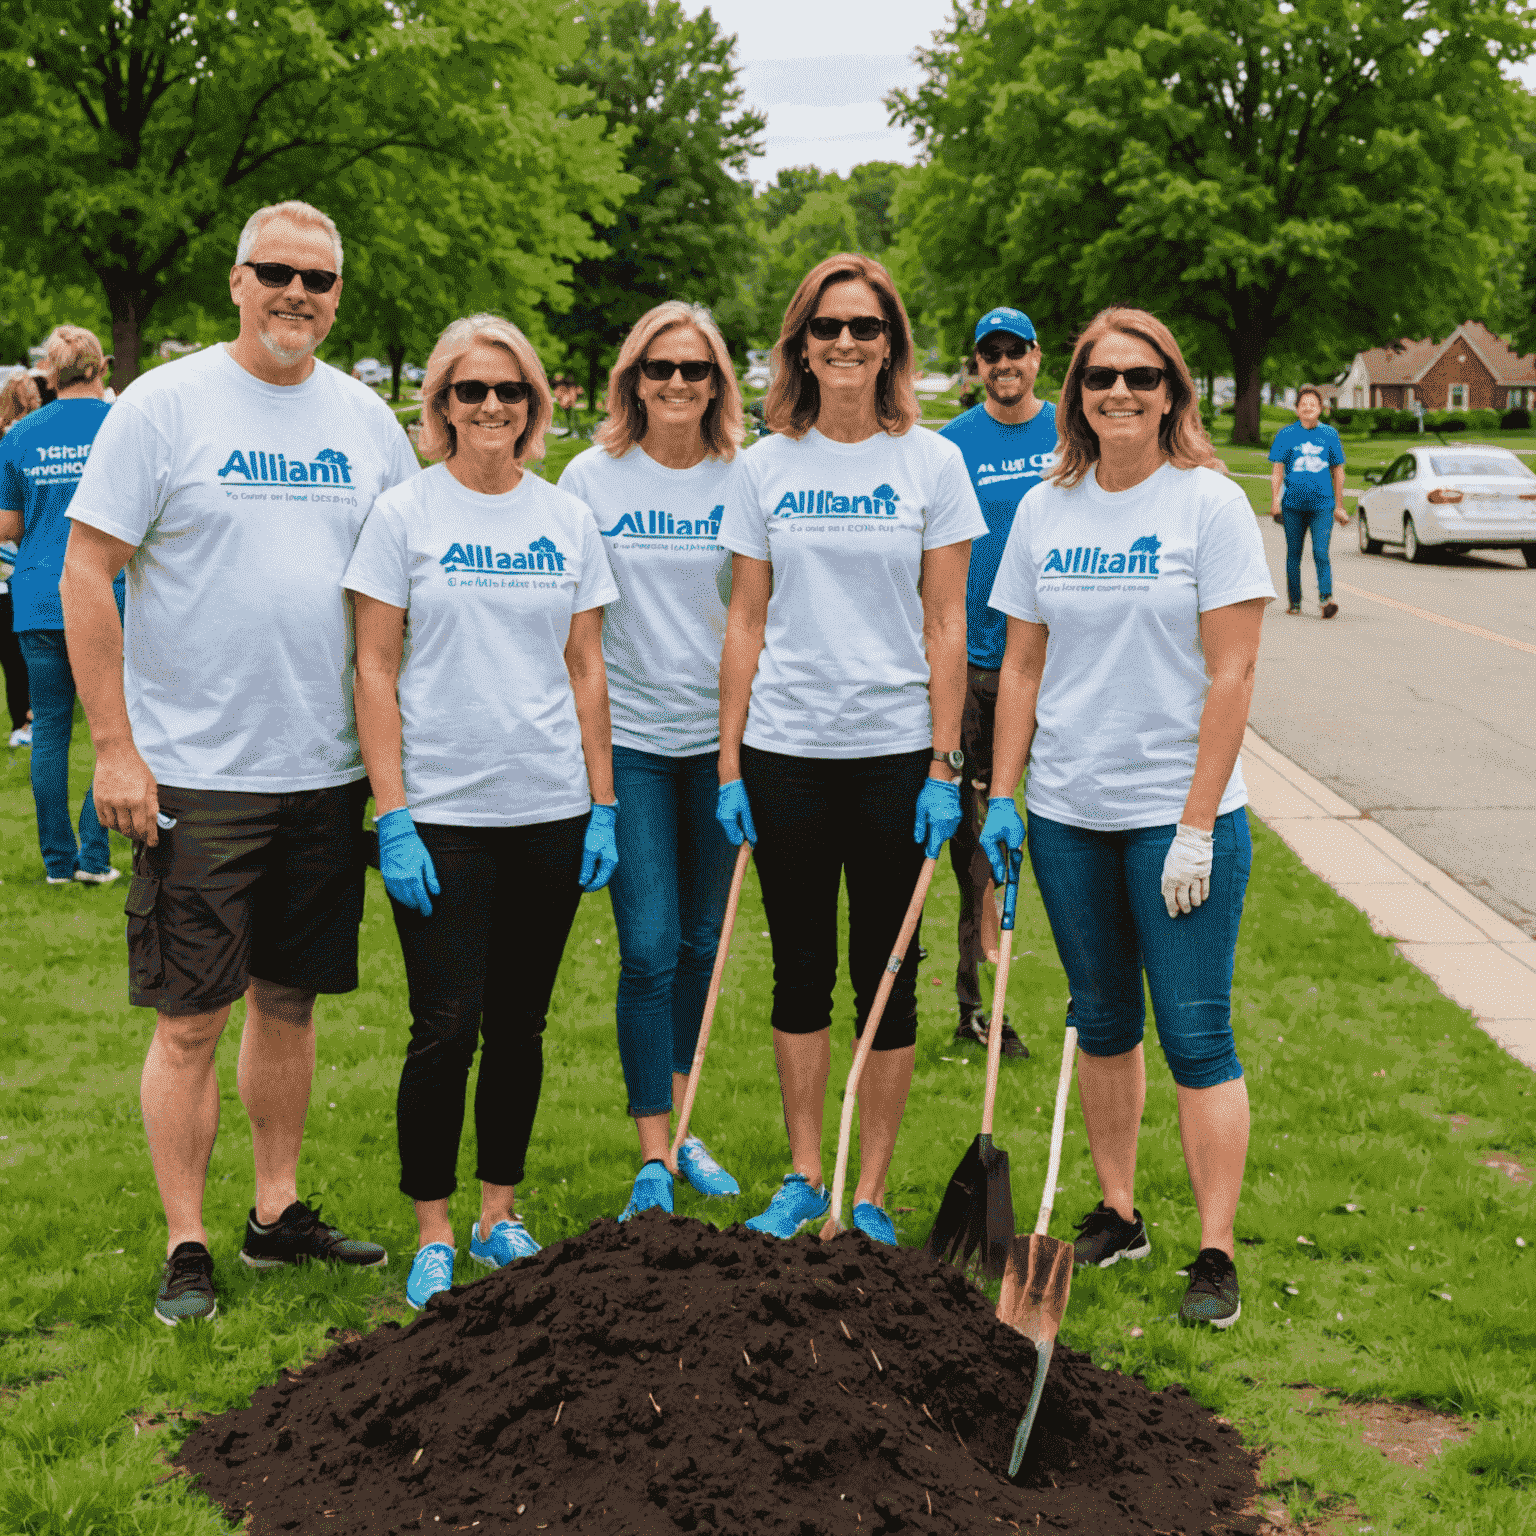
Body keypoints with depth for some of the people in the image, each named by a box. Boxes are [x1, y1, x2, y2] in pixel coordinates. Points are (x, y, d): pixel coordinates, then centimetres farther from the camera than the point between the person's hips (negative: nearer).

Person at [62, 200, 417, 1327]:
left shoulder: (365, 419, 8)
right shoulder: (164, 406, -6)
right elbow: (86, 576, -7)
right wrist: (115, 747, -12)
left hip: (327, 770, 5)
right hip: (195, 772, -4)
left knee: (291, 1001, 14)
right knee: (191, 1021, 0)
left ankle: (279, 1213, 26)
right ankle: (187, 1246, 11)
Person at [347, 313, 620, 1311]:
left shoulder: (568, 519, 8)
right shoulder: (404, 515, -1)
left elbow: (587, 669, 11)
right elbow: (377, 674, -3)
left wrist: (603, 805, 5)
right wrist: (392, 816, -10)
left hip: (550, 812, 3)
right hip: (441, 814, -3)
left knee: (521, 1024, 10)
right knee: (446, 1029, -3)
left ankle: (501, 1212, 23)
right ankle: (433, 1233, 11)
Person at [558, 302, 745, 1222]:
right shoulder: (592, 478, 1)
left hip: (720, 735, 2)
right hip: (627, 739, -1)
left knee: (702, 943, 10)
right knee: (649, 948, -6)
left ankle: (683, 1126, 26)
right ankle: (654, 1156, 2)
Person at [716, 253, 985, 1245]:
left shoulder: (931, 463, 0)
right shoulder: (764, 467, 5)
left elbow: (946, 626, -1)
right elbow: (747, 622, 7)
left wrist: (944, 766, -7)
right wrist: (730, 762, 2)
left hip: (894, 752, -2)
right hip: (784, 752, 2)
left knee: (886, 975, 5)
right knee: (800, 970, 10)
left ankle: (870, 1194, 15)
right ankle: (804, 1179, 22)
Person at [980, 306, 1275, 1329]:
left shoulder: (1210, 504, -7)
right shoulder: (1045, 510, 6)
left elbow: (1232, 674, -10)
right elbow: (1023, 666, 11)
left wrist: (1197, 826, -14)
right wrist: (1002, 796, 5)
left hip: (1178, 814, -4)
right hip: (1067, 814, 4)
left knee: (1196, 1033, -3)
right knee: (1102, 1022, 14)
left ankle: (1216, 1256, 4)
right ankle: (1117, 1216, 27)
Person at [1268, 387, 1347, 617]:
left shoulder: (1329, 434, 8)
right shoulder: (1286, 434, 4)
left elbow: (1337, 471, 14)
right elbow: (1277, 470, 3)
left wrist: (1339, 506, 13)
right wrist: (1275, 501, -9)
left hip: (1322, 505, -1)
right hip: (1293, 505, 1)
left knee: (1321, 553, -13)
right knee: (1294, 554, 8)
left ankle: (1327, 597, -21)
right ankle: (1294, 602, 18)